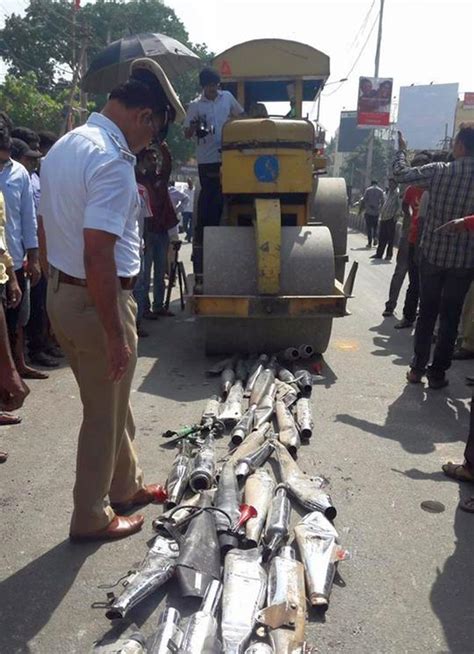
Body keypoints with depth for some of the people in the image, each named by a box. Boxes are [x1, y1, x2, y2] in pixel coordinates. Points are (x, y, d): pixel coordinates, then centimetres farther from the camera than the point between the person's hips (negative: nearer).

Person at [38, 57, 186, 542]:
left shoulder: (64, 146, 10)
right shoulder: (112, 162, -21)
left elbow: (46, 231, 15)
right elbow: (98, 256, -27)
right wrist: (116, 336, -22)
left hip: (60, 292, 9)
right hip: (97, 301, -9)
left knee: (114, 405, 23)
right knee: (104, 416, 9)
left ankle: (125, 486, 41)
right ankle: (91, 518, 27)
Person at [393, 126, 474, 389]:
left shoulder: (439, 171, -10)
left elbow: (401, 174, 1)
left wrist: (401, 149, 17)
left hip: (432, 254, 0)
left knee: (427, 312, 13)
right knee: (450, 317, 9)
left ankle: (418, 367, 18)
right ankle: (437, 372, 14)